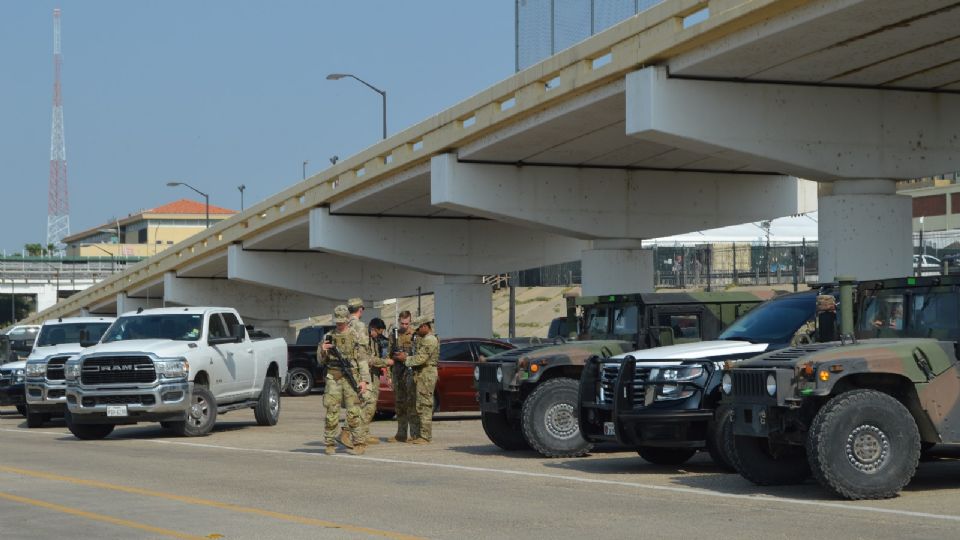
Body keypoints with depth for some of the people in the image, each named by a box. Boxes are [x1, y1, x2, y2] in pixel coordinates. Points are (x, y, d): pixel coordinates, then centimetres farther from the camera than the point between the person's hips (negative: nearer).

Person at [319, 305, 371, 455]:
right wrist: (322, 351, -7)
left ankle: (359, 443, -2)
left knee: (353, 413, -6)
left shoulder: (355, 337, 4)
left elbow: (362, 361, 1)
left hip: (351, 378, -2)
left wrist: (364, 380, -8)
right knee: (331, 413, 0)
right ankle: (330, 444, 7)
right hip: (333, 379, 3)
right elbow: (321, 360, 15)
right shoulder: (328, 337, 12)